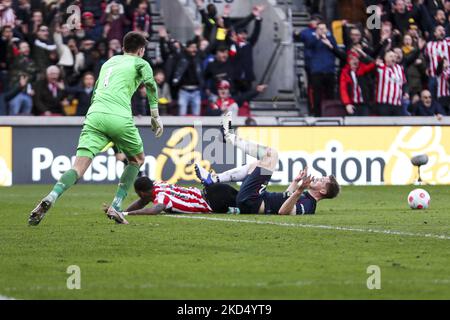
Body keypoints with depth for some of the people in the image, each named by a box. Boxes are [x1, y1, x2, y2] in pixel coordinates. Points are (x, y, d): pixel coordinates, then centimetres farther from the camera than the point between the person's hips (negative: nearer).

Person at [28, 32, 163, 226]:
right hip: (120, 118, -4)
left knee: (78, 168, -7)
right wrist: (155, 115, 0)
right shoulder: (140, 63, 16)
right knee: (137, 160, 22)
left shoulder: (109, 62, 31)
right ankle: (116, 206, 9)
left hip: (94, 115, 4)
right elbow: (150, 84, -2)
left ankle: (51, 198, -34)